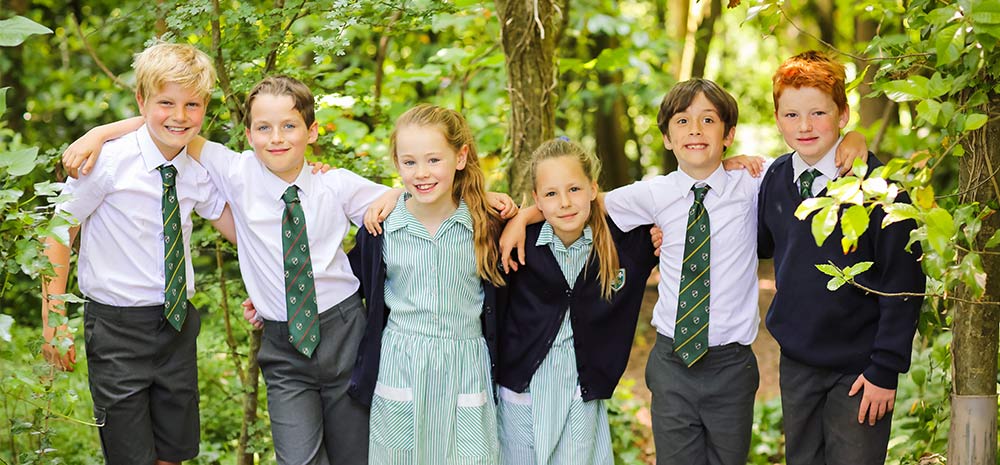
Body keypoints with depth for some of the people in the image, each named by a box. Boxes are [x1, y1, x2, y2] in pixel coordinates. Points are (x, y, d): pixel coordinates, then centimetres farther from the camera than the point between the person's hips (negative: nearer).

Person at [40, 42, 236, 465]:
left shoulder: (198, 172, 1)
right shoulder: (108, 162, -14)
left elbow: (239, 229, 11)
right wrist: (54, 319, -12)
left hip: (178, 322, 5)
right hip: (118, 327, -5)